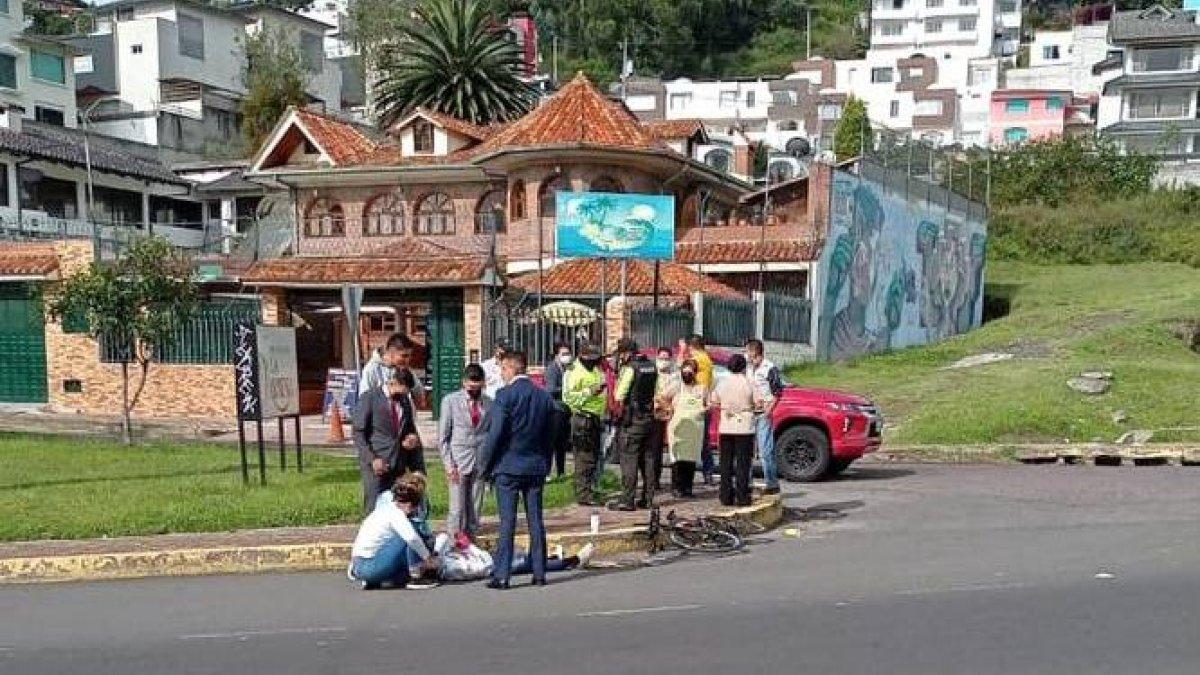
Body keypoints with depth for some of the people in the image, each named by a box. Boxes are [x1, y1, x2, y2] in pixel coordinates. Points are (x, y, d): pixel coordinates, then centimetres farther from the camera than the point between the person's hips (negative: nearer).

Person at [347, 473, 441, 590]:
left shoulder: (385, 507, 17)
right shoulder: (395, 513, -11)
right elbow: (411, 537, -29)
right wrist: (428, 557, -16)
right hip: (369, 567, -10)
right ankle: (415, 577, -8)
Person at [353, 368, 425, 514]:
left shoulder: (405, 400, 12)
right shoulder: (369, 398, -4)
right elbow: (358, 434, -6)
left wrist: (412, 438, 1)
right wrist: (372, 459, -14)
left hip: (399, 466, 5)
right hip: (376, 464, -5)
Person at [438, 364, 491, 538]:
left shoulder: (488, 403, 6)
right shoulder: (450, 401, 0)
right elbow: (443, 437, 1)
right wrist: (449, 465, -7)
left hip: (480, 463, 3)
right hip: (459, 462, -2)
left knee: (474, 509, 7)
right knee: (457, 510, -4)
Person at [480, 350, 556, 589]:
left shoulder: (505, 395, -11)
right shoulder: (545, 396, 6)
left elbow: (495, 434, -13)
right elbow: (549, 434, 10)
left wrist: (486, 466, -3)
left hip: (508, 466, -5)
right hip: (537, 467, 5)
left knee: (507, 522, -2)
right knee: (536, 521, 9)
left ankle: (502, 575, 0)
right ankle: (539, 573, 12)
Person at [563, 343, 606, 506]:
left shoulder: (597, 372, 18)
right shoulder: (576, 373, -10)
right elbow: (568, 396, -20)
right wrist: (589, 392, -21)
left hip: (596, 418, 9)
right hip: (583, 419, -9)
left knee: (594, 457, 15)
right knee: (584, 459, -7)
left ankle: (590, 491, 25)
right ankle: (583, 494, -4)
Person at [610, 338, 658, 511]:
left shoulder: (630, 368, -13)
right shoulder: (652, 366, 10)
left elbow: (619, 397, -14)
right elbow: (655, 392, 11)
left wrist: (619, 412, 2)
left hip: (631, 420, -7)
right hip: (649, 418, 7)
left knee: (629, 459, -4)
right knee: (647, 458, 12)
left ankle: (627, 500, -4)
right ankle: (648, 498, 16)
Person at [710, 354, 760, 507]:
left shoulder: (722, 383, 2)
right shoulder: (749, 383, -7)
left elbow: (713, 402, 4)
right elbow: (758, 403, -9)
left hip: (726, 428, 3)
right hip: (744, 427, -3)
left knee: (726, 463, 9)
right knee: (743, 463, 1)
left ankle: (726, 496, 11)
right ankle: (742, 497, 0)